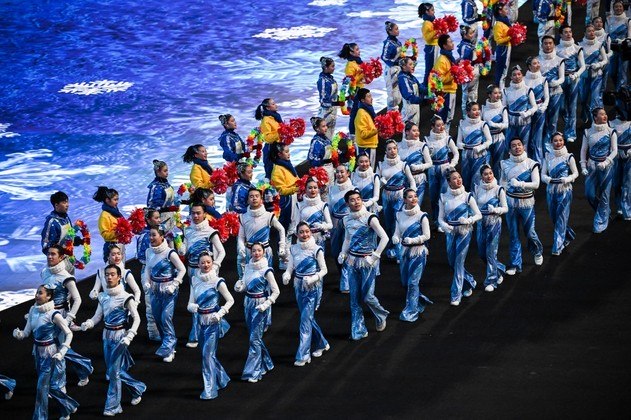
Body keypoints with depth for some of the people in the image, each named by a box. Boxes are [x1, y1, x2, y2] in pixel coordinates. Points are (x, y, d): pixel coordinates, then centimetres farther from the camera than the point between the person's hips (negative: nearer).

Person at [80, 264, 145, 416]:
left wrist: (129, 336, -20)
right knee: (112, 370, 13)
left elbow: (136, 319, -9)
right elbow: (97, 317, 8)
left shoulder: (125, 297, -13)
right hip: (107, 335, 7)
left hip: (119, 336, -7)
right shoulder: (103, 296, 5)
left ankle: (112, 406, 3)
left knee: (114, 371, -6)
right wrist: (87, 324, -12)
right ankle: (137, 388, 34)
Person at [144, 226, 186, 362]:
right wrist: (147, 282, 2)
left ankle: (168, 348, -5)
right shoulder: (149, 252, 3)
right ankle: (169, 346, 23)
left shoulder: (169, 253, -16)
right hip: (155, 289, 7)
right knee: (157, 318, 9)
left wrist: (174, 284, -16)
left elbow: (182, 269, -11)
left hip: (168, 290, -7)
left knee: (166, 317, -13)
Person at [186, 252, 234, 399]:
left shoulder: (217, 281, -10)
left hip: (213, 322, -6)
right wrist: (191, 306, -17)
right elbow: (191, 303, 7)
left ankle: (210, 390, -5)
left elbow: (230, 300, -3)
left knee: (208, 354, -10)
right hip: (201, 320, 6)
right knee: (207, 353, 14)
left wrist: (220, 313, -15)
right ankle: (222, 379, 35)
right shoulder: (194, 280, 4)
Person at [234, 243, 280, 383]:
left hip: (259, 305, -7)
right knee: (255, 336, 15)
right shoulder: (248, 267, 5)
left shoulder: (266, 271, -13)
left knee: (254, 338, -8)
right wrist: (239, 287, -9)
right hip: (248, 303, 7)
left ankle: (253, 372, -5)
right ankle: (266, 363, 32)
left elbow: (276, 291, -9)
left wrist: (266, 304, -19)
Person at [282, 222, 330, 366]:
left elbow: (324, 270, -5)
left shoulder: (316, 249, -10)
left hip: (312, 287, -5)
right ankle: (321, 344, 37)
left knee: (306, 319, -9)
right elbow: (290, 267, 4)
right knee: (308, 318, 15)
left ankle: (303, 356, -8)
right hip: (299, 286, 5)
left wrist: (313, 279, -21)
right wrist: (286, 275, -18)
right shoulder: (294, 249, 4)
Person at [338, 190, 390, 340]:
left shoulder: (369, 218, -13)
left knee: (367, 296, -3)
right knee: (354, 298, 5)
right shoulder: (347, 220, 4)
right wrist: (343, 254, 5)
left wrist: (375, 256, -15)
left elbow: (384, 238, -14)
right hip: (352, 261, 5)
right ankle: (358, 330, 13)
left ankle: (381, 316, 27)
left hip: (366, 261, -5)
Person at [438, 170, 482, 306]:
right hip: (450, 232, 4)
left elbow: (479, 215, -1)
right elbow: (440, 218, 2)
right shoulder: (444, 197, 0)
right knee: (452, 262, 12)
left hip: (464, 232, -4)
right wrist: (445, 226, -19)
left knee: (459, 262, -6)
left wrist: (468, 220, -19)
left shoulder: (467, 196, -7)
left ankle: (456, 296, 0)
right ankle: (470, 282, 38)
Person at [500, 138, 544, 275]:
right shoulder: (506, 164, 0)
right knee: (513, 234, 5)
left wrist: (519, 184, -27)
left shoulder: (531, 164, -8)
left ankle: (538, 251, 37)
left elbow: (536, 184, -15)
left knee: (529, 232, 5)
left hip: (527, 203, -2)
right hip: (510, 202, 2)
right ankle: (515, 264, 15)